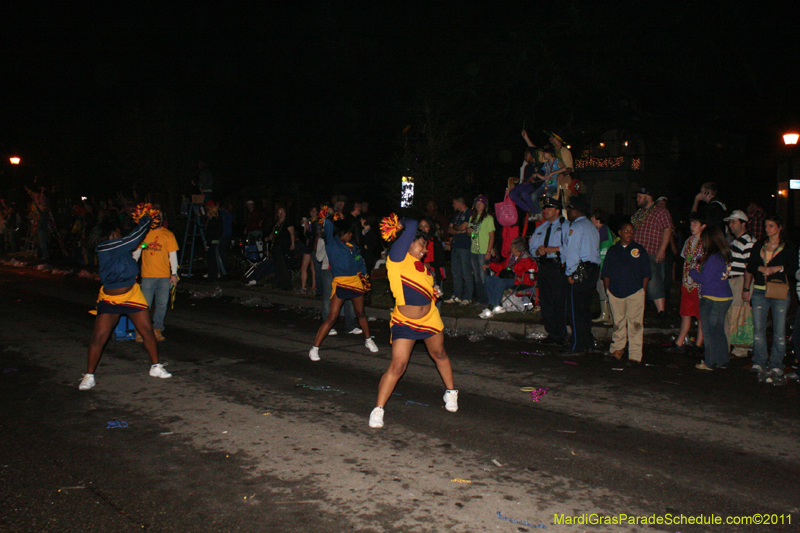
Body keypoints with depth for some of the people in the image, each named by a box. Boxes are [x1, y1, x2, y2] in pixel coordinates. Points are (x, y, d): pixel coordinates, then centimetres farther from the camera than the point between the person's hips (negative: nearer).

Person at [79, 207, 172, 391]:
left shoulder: (119, 248, -2)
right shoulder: (106, 248, -22)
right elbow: (134, 238, -23)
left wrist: (143, 219, 4)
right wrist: (146, 219, -12)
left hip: (132, 295, 6)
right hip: (109, 299, -6)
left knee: (148, 331, 5)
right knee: (98, 337, -5)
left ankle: (155, 367, 20)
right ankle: (89, 376, 11)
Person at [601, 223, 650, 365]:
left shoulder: (639, 250, 8)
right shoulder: (612, 250, 12)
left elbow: (646, 274, 6)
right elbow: (606, 273, 13)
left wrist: (643, 290, -2)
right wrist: (607, 290, 4)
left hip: (635, 292, -2)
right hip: (615, 292, 2)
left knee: (635, 324, -4)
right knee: (618, 323, 9)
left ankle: (635, 355, 0)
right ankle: (617, 349, 22)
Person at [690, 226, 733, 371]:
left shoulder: (713, 258, -19)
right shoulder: (724, 255, 8)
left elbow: (704, 279, -17)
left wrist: (692, 271, 0)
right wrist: (699, 269, 13)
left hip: (712, 299, -9)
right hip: (725, 297, 9)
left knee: (709, 332, 2)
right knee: (719, 331, 17)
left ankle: (710, 363, 8)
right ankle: (723, 360, 23)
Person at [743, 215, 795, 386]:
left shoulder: (788, 248, 4)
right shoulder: (759, 246, 13)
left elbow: (792, 267, -5)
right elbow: (750, 268, 14)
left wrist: (776, 268, -19)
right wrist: (746, 289, 8)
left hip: (779, 293, -3)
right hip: (759, 292, 3)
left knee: (779, 331, -2)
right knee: (758, 329, 2)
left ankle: (776, 366, 5)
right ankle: (759, 364, 8)